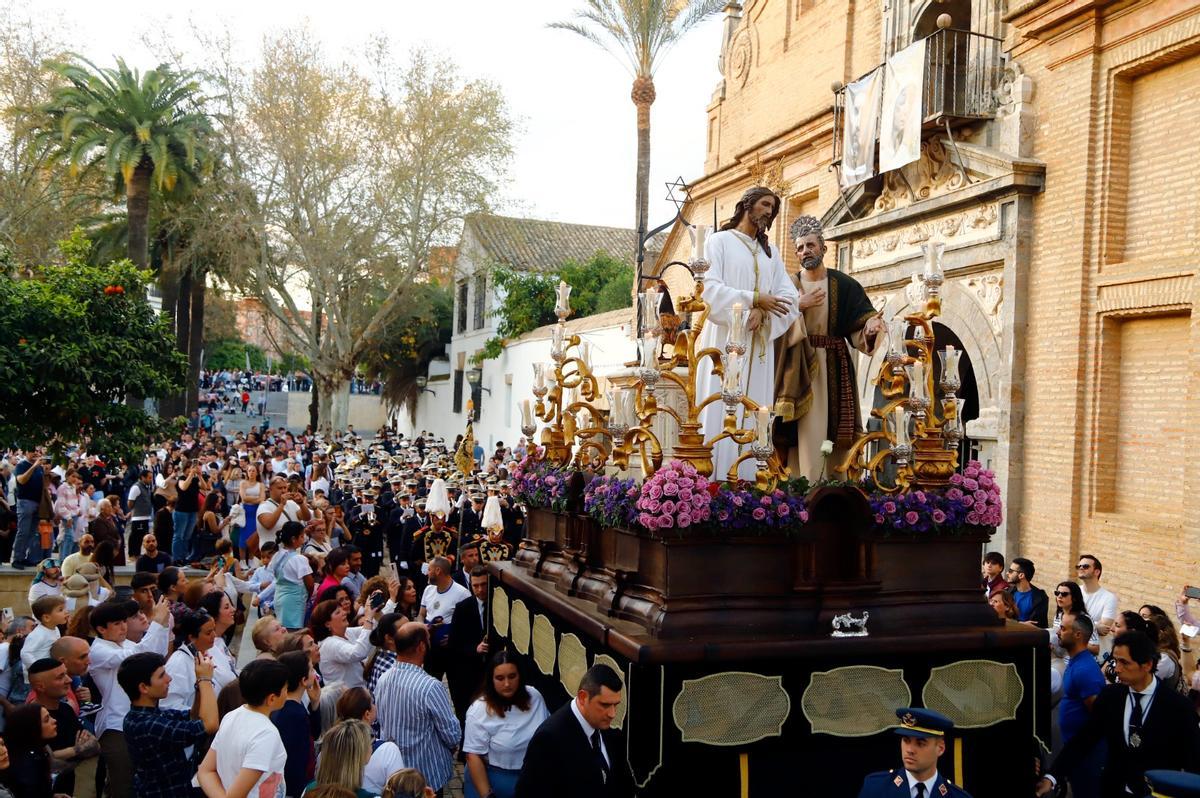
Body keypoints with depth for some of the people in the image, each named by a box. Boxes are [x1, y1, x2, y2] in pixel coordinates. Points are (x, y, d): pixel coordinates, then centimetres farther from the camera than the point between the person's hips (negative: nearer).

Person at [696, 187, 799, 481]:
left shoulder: (771, 253, 21)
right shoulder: (720, 241, 6)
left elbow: (790, 300, 8)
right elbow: (708, 289, -9)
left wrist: (762, 313, -12)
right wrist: (754, 299, -13)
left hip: (759, 347, 5)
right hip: (726, 341, -5)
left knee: (751, 420, 0)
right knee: (720, 415, -10)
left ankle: (745, 480, 0)